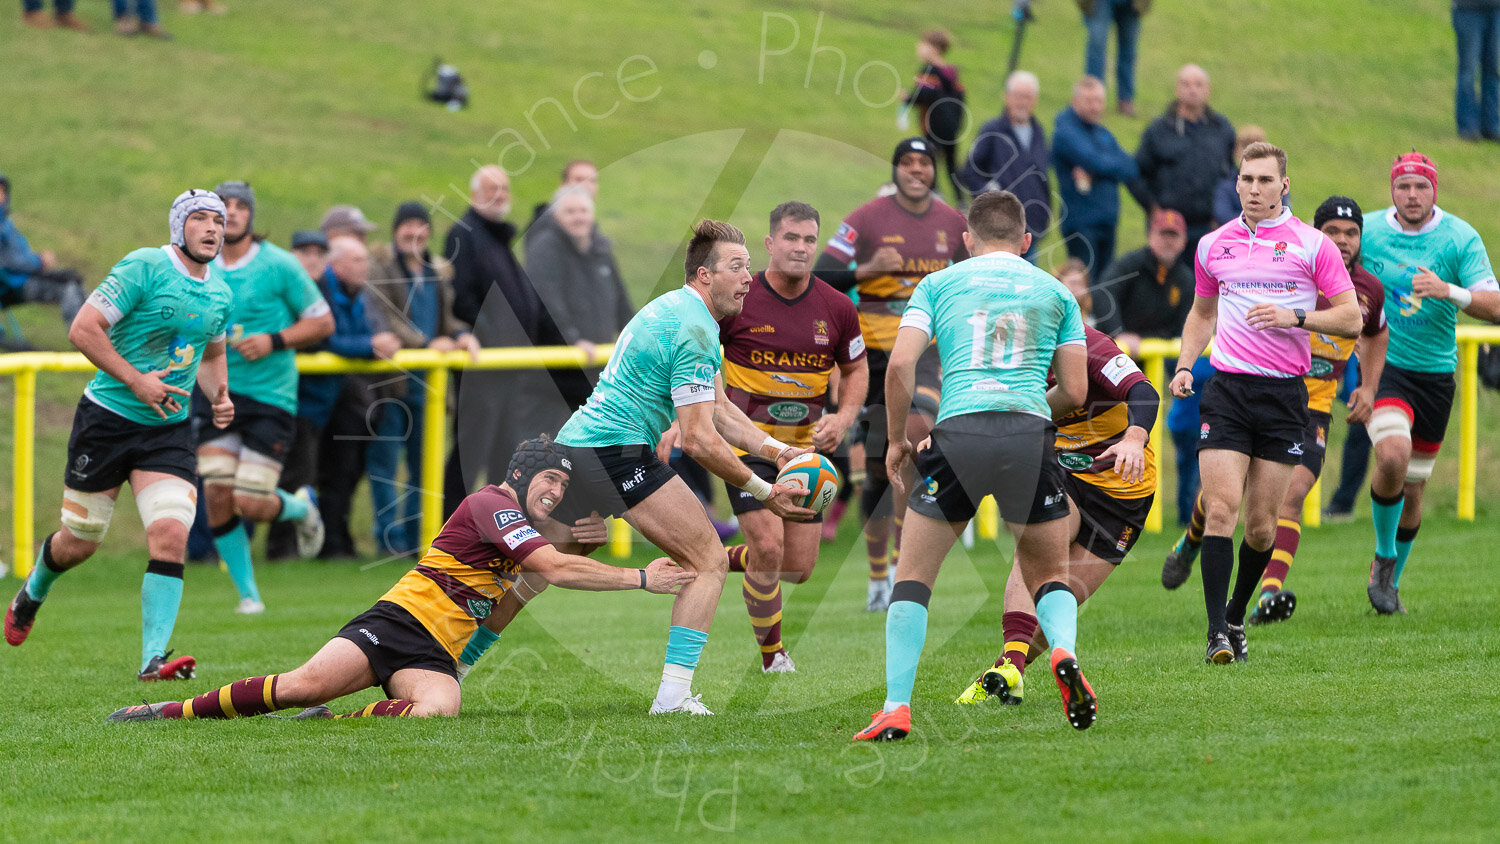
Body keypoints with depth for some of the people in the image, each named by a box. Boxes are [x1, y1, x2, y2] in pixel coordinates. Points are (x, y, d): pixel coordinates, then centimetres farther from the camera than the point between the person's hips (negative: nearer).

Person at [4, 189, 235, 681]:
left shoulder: (220, 293, 8)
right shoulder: (144, 268, -13)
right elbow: (83, 329, -17)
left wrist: (219, 396, 5)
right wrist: (136, 381, -21)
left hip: (169, 430, 4)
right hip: (108, 418, -4)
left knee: (170, 534, -16)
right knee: (80, 542, 7)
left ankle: (154, 657, -16)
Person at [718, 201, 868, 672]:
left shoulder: (837, 309, -3)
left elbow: (856, 369, 12)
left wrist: (843, 418, -5)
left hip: (804, 447, 4)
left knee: (799, 567, 3)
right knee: (769, 547, -17)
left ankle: (732, 559, 35)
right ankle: (771, 653, 4)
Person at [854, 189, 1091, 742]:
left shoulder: (939, 284, 16)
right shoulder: (1054, 291, 19)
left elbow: (900, 364, 3)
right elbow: (1075, 390, 14)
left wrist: (896, 439, 14)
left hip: (958, 429, -1)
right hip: (1030, 435, 1)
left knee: (913, 576, 11)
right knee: (1049, 574, 17)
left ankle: (896, 707, 0)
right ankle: (1064, 650, -15)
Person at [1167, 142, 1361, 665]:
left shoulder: (1313, 245, 1)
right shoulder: (1213, 246, 11)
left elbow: (1350, 318, 0)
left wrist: (1295, 317, -14)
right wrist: (1184, 366, 11)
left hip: (1285, 393, -1)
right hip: (1226, 388, 1)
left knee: (1261, 524, 1)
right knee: (1220, 509, -14)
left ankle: (1237, 617, 24)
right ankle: (1218, 635, -15)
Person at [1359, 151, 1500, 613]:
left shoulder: (1461, 238, -6)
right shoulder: (1366, 232, -4)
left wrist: (1449, 291, -29)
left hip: (1436, 373, 2)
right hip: (1383, 367, -2)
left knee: (1412, 489, 9)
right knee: (1394, 456, -27)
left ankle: (1390, 580, 31)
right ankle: (1383, 557, -4)